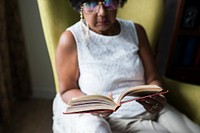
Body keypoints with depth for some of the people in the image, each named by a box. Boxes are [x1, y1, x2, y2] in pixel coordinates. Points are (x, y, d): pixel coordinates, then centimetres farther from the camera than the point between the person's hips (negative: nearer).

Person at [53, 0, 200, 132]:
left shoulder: (136, 31, 2)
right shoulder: (71, 38, -10)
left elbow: (153, 78, 3)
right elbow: (67, 90, -5)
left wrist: (157, 97, -19)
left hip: (147, 110, 2)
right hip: (98, 117, -1)